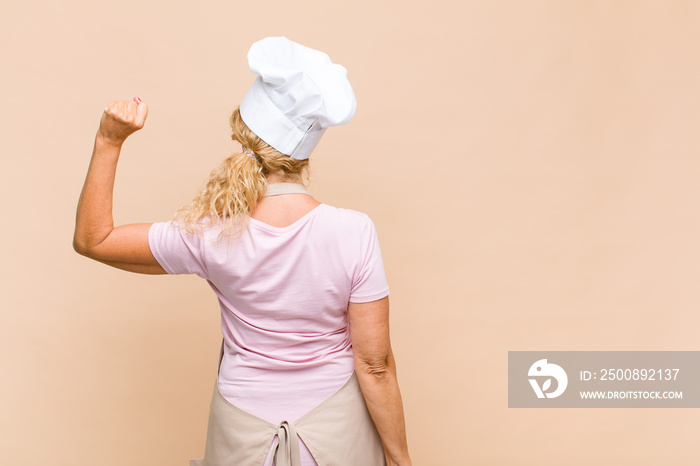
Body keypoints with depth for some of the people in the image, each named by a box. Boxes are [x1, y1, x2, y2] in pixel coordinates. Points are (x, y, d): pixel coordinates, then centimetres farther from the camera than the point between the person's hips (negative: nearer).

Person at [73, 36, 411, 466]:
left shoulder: (212, 236, -20)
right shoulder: (355, 232, -23)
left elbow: (92, 240, -4)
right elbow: (375, 365, -17)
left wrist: (109, 142, -9)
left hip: (246, 431, 1)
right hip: (338, 429, 0)